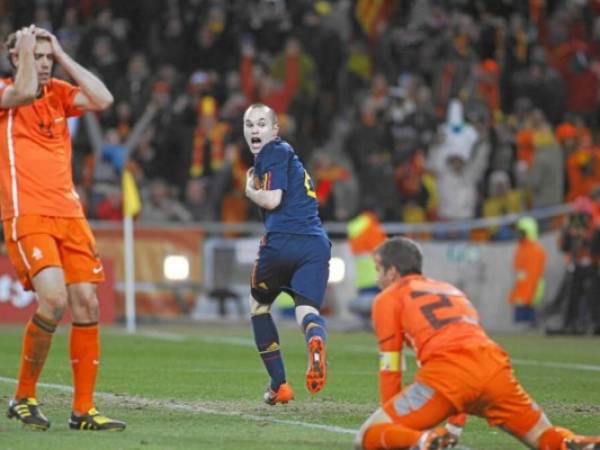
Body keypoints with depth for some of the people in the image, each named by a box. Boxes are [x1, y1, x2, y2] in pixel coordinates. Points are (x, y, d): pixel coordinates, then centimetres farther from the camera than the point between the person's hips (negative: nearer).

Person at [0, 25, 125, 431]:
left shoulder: (59, 93, 15)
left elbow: (102, 100, -2)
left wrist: (62, 55, 3)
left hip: (69, 213, 6)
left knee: (86, 304, -2)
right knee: (53, 299, -22)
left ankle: (84, 409, 6)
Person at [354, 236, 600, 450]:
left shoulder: (387, 298, 19)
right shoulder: (450, 290, 37)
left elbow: (389, 367, 16)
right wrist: (456, 423, 48)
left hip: (448, 372, -5)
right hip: (494, 366, 5)